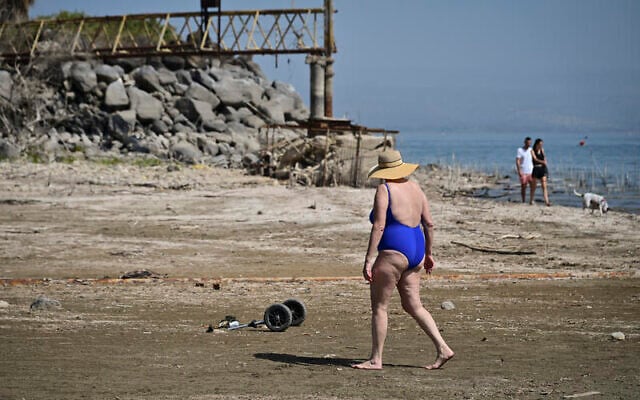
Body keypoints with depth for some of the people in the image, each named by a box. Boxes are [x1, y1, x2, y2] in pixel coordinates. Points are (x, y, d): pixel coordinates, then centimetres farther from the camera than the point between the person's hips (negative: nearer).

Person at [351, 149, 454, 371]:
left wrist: (369, 259, -16)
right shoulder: (415, 188, 12)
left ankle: (375, 359, 3)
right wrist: (428, 253, 23)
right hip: (416, 251, 8)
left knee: (378, 306, 1)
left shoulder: (384, 189, -9)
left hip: (393, 251, -8)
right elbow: (429, 224, 13)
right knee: (413, 305, 14)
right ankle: (442, 348, 6)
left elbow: (379, 226, -16)